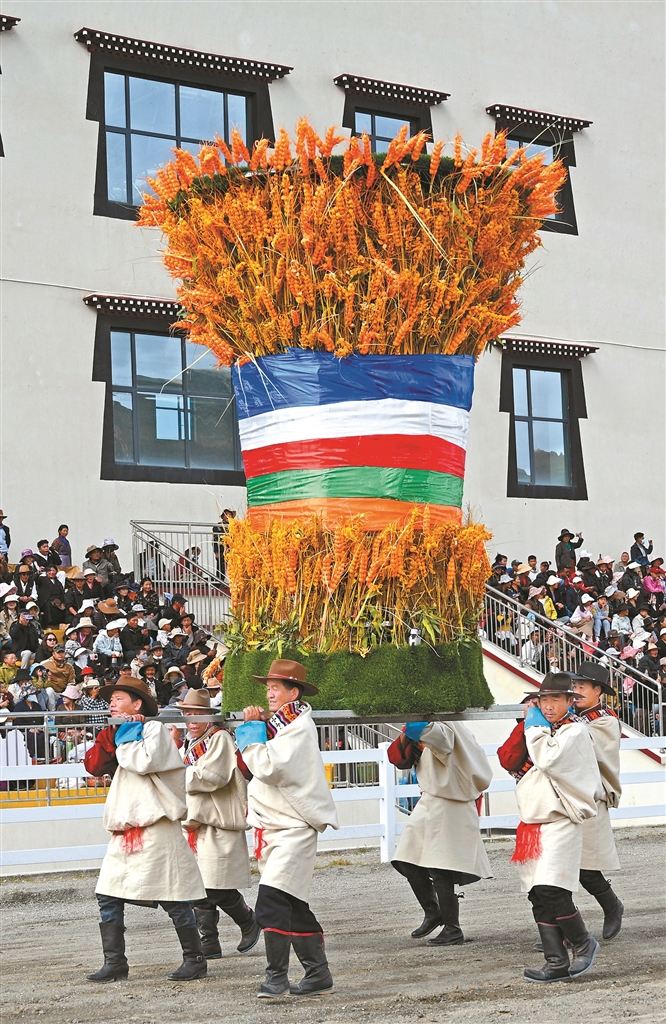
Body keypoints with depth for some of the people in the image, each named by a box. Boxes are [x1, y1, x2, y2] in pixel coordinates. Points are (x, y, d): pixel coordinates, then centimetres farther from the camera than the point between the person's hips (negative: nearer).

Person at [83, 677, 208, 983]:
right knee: (107, 894, 3)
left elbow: (144, 762, -21)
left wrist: (125, 739, -6)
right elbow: (94, 765, 7)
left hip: (155, 826, -8)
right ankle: (115, 963, 7)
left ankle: (195, 959, 4)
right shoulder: (117, 735, 21)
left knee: (171, 895, -5)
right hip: (124, 829, 8)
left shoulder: (155, 729, -2)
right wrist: (111, 736, -3)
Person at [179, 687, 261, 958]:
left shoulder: (220, 739, -8)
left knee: (216, 888, -9)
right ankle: (209, 944, 11)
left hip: (218, 824, -8)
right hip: (193, 824, 8)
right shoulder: (188, 744, 19)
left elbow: (212, 776, -18)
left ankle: (249, 922, 15)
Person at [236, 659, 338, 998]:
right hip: (273, 828, 10)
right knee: (294, 908, 12)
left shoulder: (298, 726, -12)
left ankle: (276, 976, -12)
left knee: (271, 904, -18)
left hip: (293, 829, -10)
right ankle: (318, 973, 19)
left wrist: (252, 731, -10)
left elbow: (269, 767, -23)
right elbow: (263, 768, 14)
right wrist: (257, 726, 2)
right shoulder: (281, 723, 17)